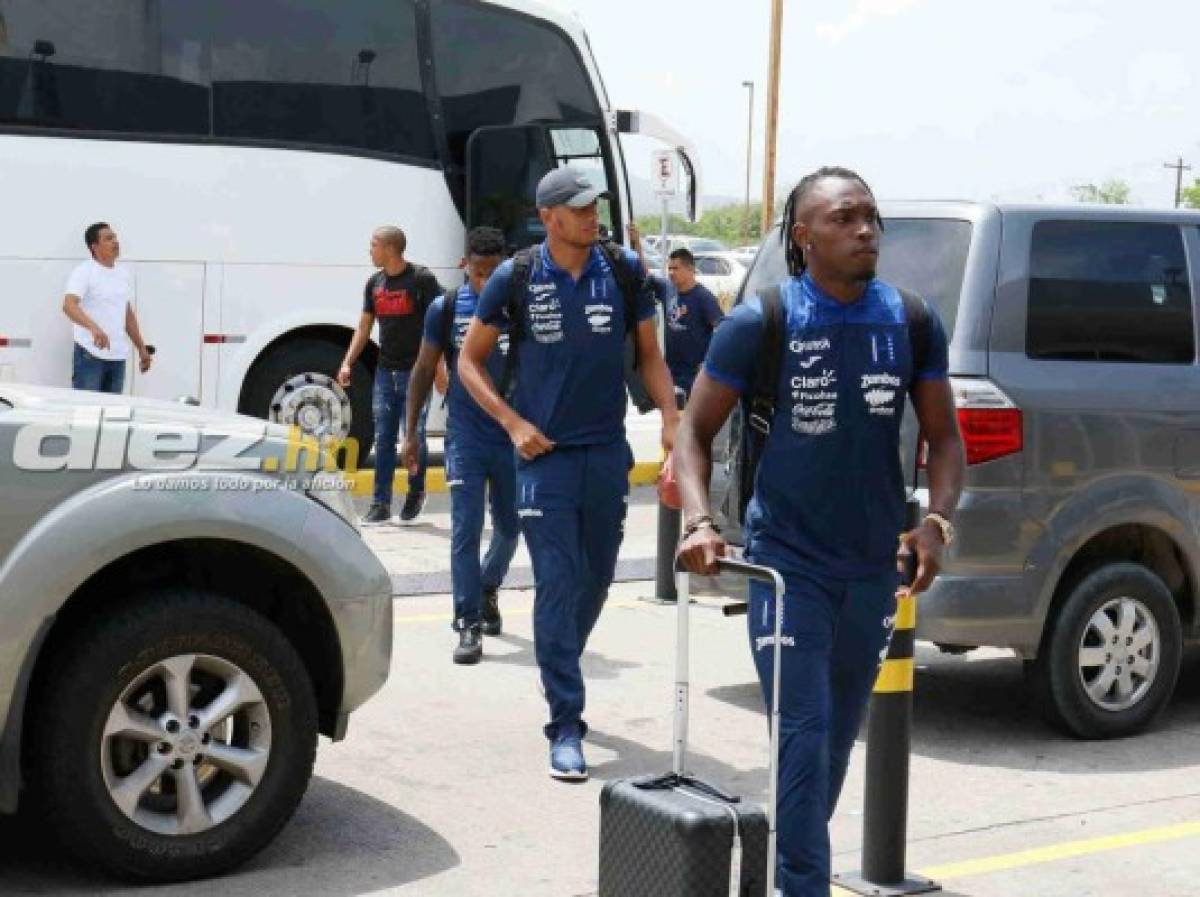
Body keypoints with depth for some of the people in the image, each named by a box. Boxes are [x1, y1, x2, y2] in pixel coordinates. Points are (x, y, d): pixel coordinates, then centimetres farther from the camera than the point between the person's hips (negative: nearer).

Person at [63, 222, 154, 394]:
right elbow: (69, 305, -23)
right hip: (90, 354, -6)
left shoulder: (124, 273, 14)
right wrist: (94, 327, -40)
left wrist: (142, 349, 21)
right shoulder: (84, 272, -8)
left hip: (118, 356, 7)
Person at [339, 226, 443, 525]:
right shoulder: (375, 283, 12)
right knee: (383, 439, 4)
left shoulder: (421, 279, -7)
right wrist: (347, 363, 9)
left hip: (416, 371, -5)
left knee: (415, 437, -2)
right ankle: (381, 504, 7)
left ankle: (415, 493, 20)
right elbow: (364, 326, 17)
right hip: (385, 371, 5)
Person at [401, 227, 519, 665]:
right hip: (465, 438, -1)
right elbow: (424, 370, 7)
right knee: (465, 531, -5)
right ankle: (469, 625, -1)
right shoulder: (446, 309, -1)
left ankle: (487, 590, 41)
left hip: (514, 438, 1)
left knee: (510, 527, 14)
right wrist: (410, 432, 5)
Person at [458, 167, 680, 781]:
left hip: (607, 452, 3)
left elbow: (649, 354, 10)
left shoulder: (624, 272, 0)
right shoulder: (515, 279, -6)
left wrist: (670, 419, -4)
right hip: (545, 453, -3)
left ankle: (559, 673, 39)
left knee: (596, 580, 14)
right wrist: (513, 424, -9)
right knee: (557, 585, -8)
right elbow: (470, 361, 3)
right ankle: (566, 726, -5)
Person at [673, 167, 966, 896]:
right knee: (804, 737, -10)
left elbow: (944, 437, 7)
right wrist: (701, 522, -19)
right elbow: (697, 430, -3)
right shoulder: (760, 324, -11)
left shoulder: (913, 323, -2)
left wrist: (939, 521, -10)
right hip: (788, 562, -4)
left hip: (875, 567, 4)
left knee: (839, 741, 17)